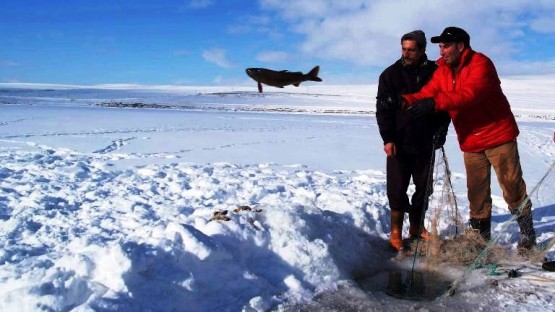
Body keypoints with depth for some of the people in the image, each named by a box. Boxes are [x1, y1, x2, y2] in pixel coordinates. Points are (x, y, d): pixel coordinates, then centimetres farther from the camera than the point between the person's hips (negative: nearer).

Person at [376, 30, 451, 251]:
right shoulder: (391, 74, -1)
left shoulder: (435, 73, 2)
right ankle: (396, 231, 11)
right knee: (397, 188, -1)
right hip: (399, 143, -2)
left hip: (426, 143, 2)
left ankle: (417, 227, 26)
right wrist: (388, 139, -11)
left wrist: (441, 131, -2)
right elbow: (383, 108, -3)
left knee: (424, 187, 10)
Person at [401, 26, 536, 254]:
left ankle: (527, 234, 18)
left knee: (512, 187, 1)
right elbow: (427, 93, -7)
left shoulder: (480, 64, -16)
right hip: (470, 141, 6)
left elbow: (469, 94, -32)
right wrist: (406, 101, -28)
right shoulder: (442, 71, 5)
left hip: (498, 135, -6)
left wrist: (434, 103, -41)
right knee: (476, 192, 11)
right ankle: (481, 236, 24)